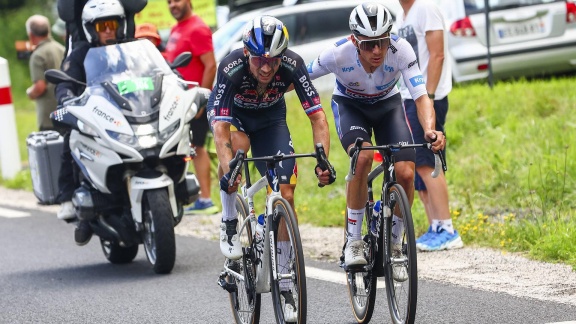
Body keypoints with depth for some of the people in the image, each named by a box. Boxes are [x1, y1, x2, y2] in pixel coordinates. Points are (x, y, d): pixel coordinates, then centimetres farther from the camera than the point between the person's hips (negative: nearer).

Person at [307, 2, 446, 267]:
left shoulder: (401, 50, -32)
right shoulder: (338, 54, -33)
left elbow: (421, 97, -37)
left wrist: (429, 130, -55)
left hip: (387, 104, 2)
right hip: (349, 105, -1)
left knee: (406, 173, -18)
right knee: (362, 156, -32)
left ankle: (394, 244, 7)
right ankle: (353, 242, -19)